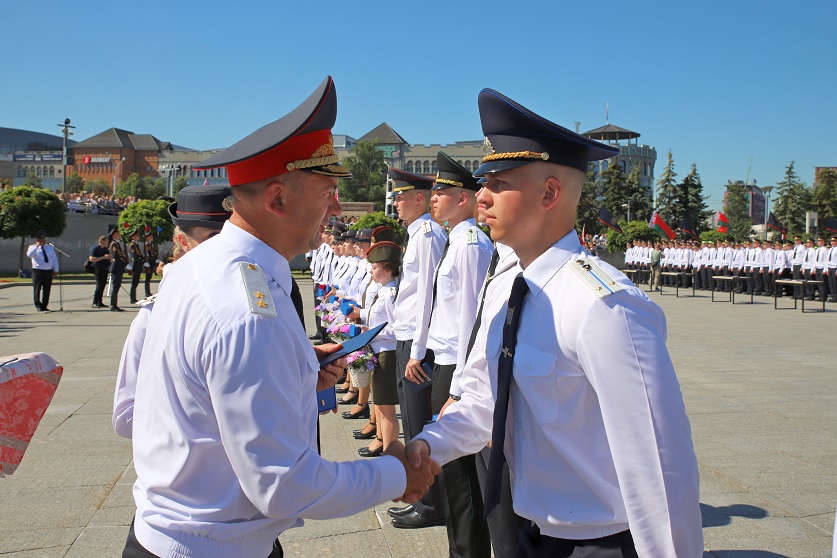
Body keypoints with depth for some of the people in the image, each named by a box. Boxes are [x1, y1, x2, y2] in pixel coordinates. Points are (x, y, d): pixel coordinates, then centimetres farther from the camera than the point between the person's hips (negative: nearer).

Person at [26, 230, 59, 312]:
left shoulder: (50, 247, 17)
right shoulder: (33, 247, 3)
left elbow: (54, 259, 17)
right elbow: (29, 255, -20)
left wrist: (55, 270, 9)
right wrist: (37, 246, -22)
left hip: (49, 271, 4)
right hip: (38, 271, -4)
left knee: (47, 290, 5)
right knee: (37, 289, -4)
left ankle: (44, 306, 14)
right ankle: (38, 306, 5)